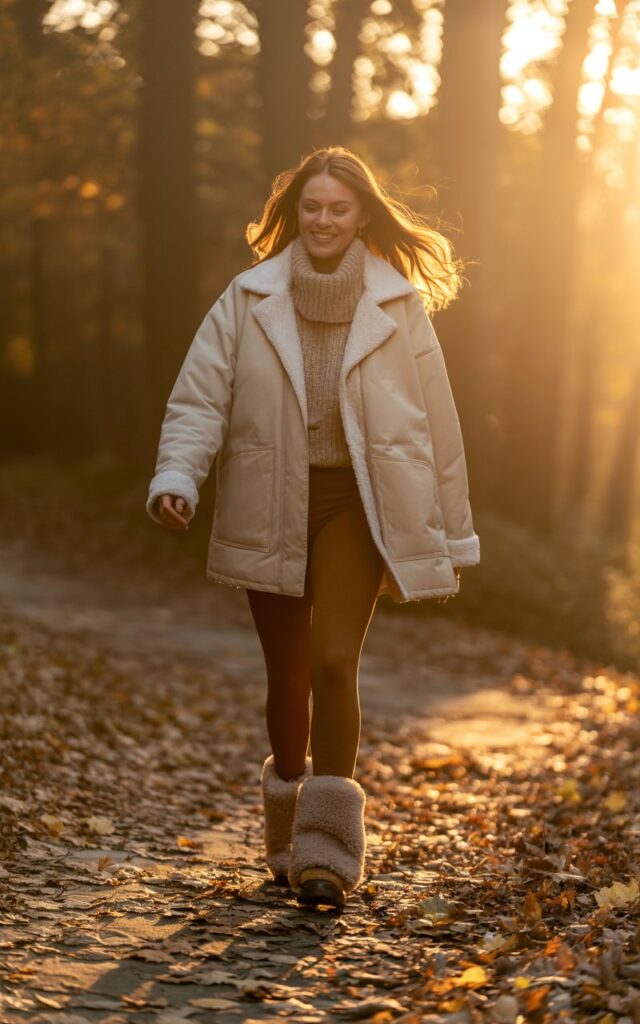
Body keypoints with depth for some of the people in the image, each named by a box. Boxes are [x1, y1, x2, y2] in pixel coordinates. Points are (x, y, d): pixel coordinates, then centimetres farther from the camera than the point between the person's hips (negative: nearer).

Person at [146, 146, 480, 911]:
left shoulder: (400, 305, 0)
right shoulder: (248, 300, 1)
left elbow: (434, 420, 4)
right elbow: (198, 398, -1)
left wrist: (450, 536, 6)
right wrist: (175, 477, -19)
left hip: (355, 503, -1)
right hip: (270, 510, 2)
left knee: (334, 661, -17)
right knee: (287, 677, 9)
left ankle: (328, 854, -12)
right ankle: (286, 838, 29)